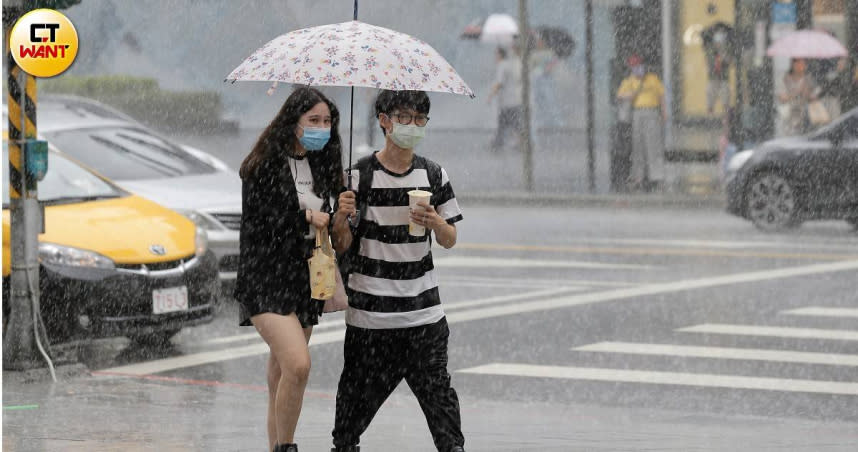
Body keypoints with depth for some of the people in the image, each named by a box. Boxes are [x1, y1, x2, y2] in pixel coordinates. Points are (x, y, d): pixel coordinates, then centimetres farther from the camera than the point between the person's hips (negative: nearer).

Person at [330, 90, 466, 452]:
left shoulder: (434, 175, 6)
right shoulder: (361, 175, -3)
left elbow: (450, 241, 11)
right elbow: (342, 246, -1)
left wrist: (436, 223, -11)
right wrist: (342, 218, -22)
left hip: (423, 309, 2)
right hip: (371, 310, -2)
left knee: (436, 387, -4)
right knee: (360, 391, 1)